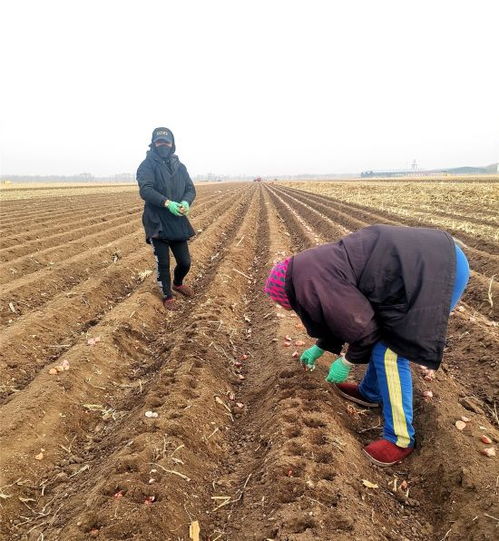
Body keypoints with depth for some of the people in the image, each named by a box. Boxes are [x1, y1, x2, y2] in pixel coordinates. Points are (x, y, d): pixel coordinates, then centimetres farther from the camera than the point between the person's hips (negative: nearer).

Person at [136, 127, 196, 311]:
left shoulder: (180, 166, 11)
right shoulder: (147, 165, -4)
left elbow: (190, 189, 5)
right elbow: (145, 190, -18)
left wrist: (186, 202, -17)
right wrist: (168, 203, -31)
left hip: (178, 224, 4)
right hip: (157, 224, -4)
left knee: (185, 262, 11)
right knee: (163, 263, 5)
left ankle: (177, 283, 42)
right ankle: (167, 296, 25)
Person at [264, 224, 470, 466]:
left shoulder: (312, 283, -16)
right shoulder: (314, 268, 15)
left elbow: (361, 325, -14)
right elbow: (340, 313, 29)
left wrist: (346, 362, 4)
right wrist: (319, 348, 41)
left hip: (436, 270, -10)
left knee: (390, 353, -4)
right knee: (383, 340, 21)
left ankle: (400, 439, 11)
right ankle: (370, 393, 40)